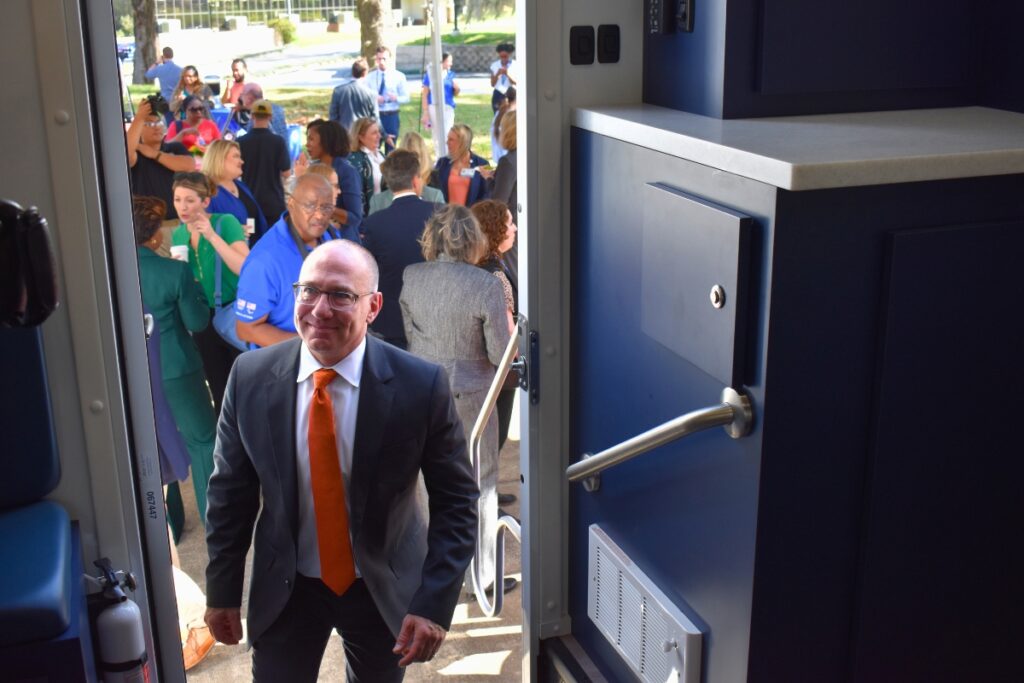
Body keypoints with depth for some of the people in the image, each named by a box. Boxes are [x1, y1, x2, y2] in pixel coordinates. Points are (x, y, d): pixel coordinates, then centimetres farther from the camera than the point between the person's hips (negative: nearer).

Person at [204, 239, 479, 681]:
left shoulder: (421, 385, -19)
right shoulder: (251, 377, -12)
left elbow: (455, 500, -12)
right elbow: (230, 492, -2)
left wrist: (435, 604, -17)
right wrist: (222, 592, 2)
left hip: (385, 590, 0)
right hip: (283, 590, 1)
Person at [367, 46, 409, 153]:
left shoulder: (399, 76, 1)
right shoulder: (370, 77, 6)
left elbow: (406, 97, 0)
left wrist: (396, 98, -22)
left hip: (391, 116, -1)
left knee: (390, 149, 7)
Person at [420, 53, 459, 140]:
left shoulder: (450, 75, 7)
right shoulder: (430, 74, -4)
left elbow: (455, 94, 15)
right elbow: (424, 94, -2)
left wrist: (457, 89, -9)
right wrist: (425, 113, -6)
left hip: (448, 108, 3)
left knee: (447, 134, -4)